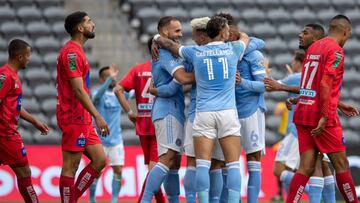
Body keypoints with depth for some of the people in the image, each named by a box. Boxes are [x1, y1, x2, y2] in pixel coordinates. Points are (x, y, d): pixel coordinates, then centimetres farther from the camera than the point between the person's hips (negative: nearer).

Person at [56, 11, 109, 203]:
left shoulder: (76, 51, 18)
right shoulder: (71, 52, -14)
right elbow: (78, 89, -21)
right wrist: (97, 116, -24)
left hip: (83, 119, 10)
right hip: (74, 118, -10)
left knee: (99, 160, 8)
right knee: (70, 166, -6)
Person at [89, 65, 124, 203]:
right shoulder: (99, 94, -9)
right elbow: (98, 95, -31)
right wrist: (110, 78, -44)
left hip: (116, 140, 4)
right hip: (100, 140, -4)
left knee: (118, 170, -2)